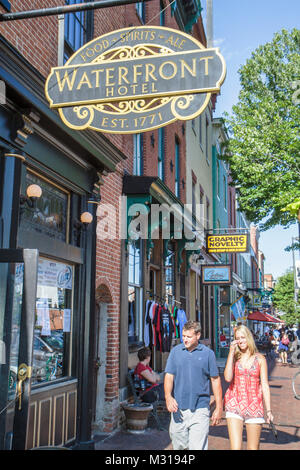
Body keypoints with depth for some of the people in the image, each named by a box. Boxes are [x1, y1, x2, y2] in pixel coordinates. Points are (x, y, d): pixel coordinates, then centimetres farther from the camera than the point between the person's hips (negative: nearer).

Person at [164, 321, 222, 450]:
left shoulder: (208, 353, 2)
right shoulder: (175, 351, 5)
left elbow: (215, 380, 7)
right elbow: (169, 376, 1)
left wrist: (219, 407, 5)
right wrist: (168, 396, -16)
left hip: (200, 409, -2)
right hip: (178, 408, 2)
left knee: (197, 447, -6)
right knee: (178, 446, 11)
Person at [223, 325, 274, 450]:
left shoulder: (260, 359, 6)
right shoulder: (234, 357, 7)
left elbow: (264, 385, 6)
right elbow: (228, 378, -10)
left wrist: (269, 410, 1)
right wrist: (231, 352, -8)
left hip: (254, 406, 0)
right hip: (235, 404, 0)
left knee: (253, 448, 5)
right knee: (235, 447, -10)